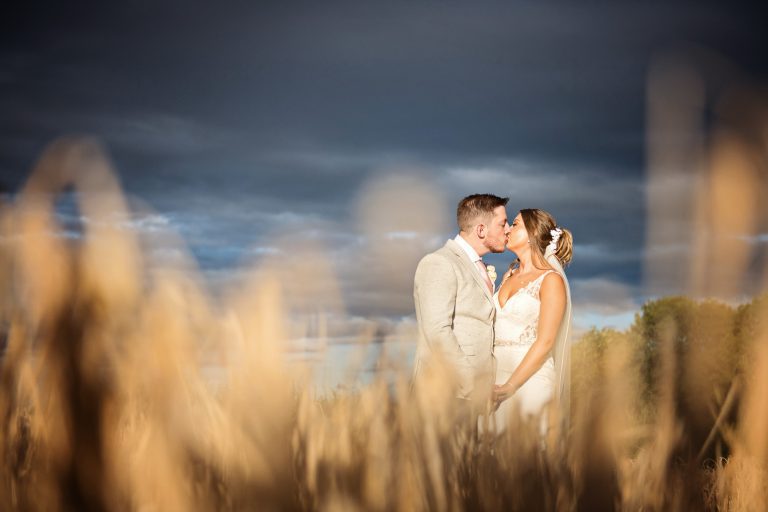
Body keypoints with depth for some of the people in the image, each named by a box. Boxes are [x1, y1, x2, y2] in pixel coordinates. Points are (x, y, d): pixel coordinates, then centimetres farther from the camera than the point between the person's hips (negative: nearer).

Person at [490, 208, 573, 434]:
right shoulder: (509, 275, 13)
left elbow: (545, 342, -12)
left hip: (530, 376, -6)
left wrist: (510, 386, -16)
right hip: (496, 371, 6)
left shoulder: (551, 280, -6)